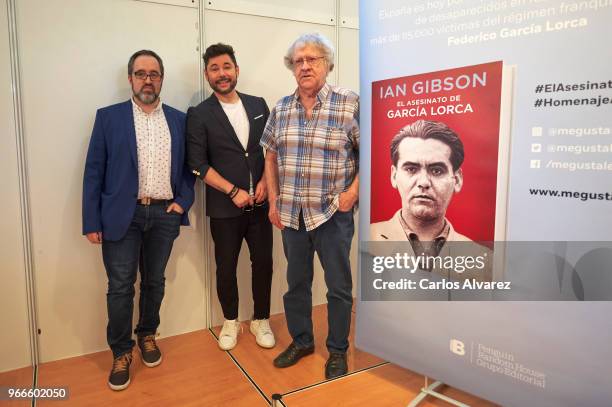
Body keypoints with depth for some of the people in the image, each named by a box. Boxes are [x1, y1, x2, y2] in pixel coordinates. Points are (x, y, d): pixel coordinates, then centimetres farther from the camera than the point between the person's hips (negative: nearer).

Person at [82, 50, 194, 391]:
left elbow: (189, 167, 11)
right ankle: (121, 352, 20)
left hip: (165, 214, 2)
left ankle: (147, 335, 34)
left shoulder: (180, 120, 8)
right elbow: (94, 172, -1)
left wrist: (183, 202, -3)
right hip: (122, 215, -2)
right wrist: (92, 222, -5)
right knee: (121, 286, 3)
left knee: (154, 282, 13)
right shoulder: (108, 117, 2)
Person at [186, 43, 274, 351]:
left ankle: (261, 320, 29)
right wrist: (233, 192, -14)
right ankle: (230, 321, 32)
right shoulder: (199, 115, -3)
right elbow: (198, 164, -8)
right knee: (226, 268, 10)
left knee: (263, 262, 9)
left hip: (259, 203, 3)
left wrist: (265, 181, -4)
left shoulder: (258, 105, 7)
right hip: (225, 207, -2)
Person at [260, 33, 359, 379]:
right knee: (296, 282, 17)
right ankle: (301, 341, 38)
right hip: (291, 214, 5)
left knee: (339, 286, 8)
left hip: (333, 213, -4)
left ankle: (338, 350, 29)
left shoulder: (350, 104, -8)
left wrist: (353, 191, -13)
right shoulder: (281, 108, 6)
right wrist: (274, 200, 7)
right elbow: (271, 157, 13)